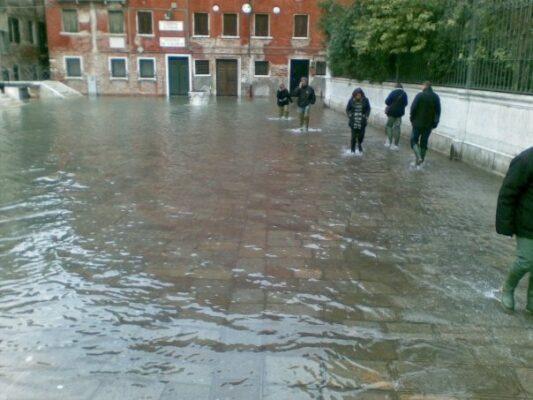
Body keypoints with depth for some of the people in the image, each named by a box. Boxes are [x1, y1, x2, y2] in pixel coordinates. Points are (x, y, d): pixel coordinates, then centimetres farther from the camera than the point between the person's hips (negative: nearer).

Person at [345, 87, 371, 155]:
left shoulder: (365, 100, -4)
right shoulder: (351, 100, -5)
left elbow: (368, 109, 7)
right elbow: (347, 109, 7)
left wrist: (366, 116, -3)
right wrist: (350, 116, -3)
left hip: (362, 121, 1)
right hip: (353, 121, -1)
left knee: (361, 135, 1)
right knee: (354, 136, -4)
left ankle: (359, 144, 35)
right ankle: (353, 150, 8)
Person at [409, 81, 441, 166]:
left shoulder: (420, 95, -9)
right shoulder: (436, 97, 5)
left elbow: (413, 108, -11)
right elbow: (438, 111, 5)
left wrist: (412, 119, 3)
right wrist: (435, 123, 11)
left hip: (418, 123, -4)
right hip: (429, 124, 4)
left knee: (414, 140, 5)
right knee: (424, 142, 12)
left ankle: (418, 157, -14)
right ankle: (421, 159, 13)